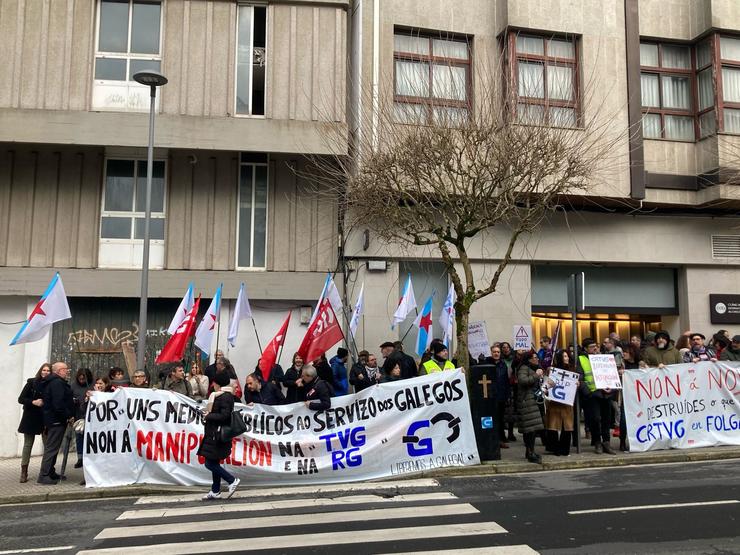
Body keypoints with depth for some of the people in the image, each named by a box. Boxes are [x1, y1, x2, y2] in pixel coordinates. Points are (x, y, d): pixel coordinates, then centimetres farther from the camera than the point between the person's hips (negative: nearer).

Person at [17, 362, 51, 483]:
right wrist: (34, 402, -16)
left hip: (46, 418, 0)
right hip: (31, 418, 0)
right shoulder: (32, 383, -2)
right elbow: (21, 399, -2)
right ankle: (24, 472, 11)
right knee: (28, 444, 5)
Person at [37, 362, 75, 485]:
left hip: (51, 419, 11)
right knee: (52, 448, -6)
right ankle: (44, 476, -1)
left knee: (52, 447, 17)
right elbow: (58, 404, -25)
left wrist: (71, 401, 14)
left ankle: (50, 473, 25)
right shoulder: (57, 383, -17)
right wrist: (69, 416, -17)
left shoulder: (52, 382, 17)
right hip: (57, 420, -11)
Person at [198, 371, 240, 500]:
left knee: (210, 463, -8)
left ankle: (232, 481, 0)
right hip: (214, 434, 10)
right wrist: (208, 414, 2)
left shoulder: (225, 397, -16)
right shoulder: (221, 396, 15)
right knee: (214, 463, 14)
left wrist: (208, 416, -13)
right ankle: (215, 491, 22)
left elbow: (224, 416, -23)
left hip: (218, 435, -10)